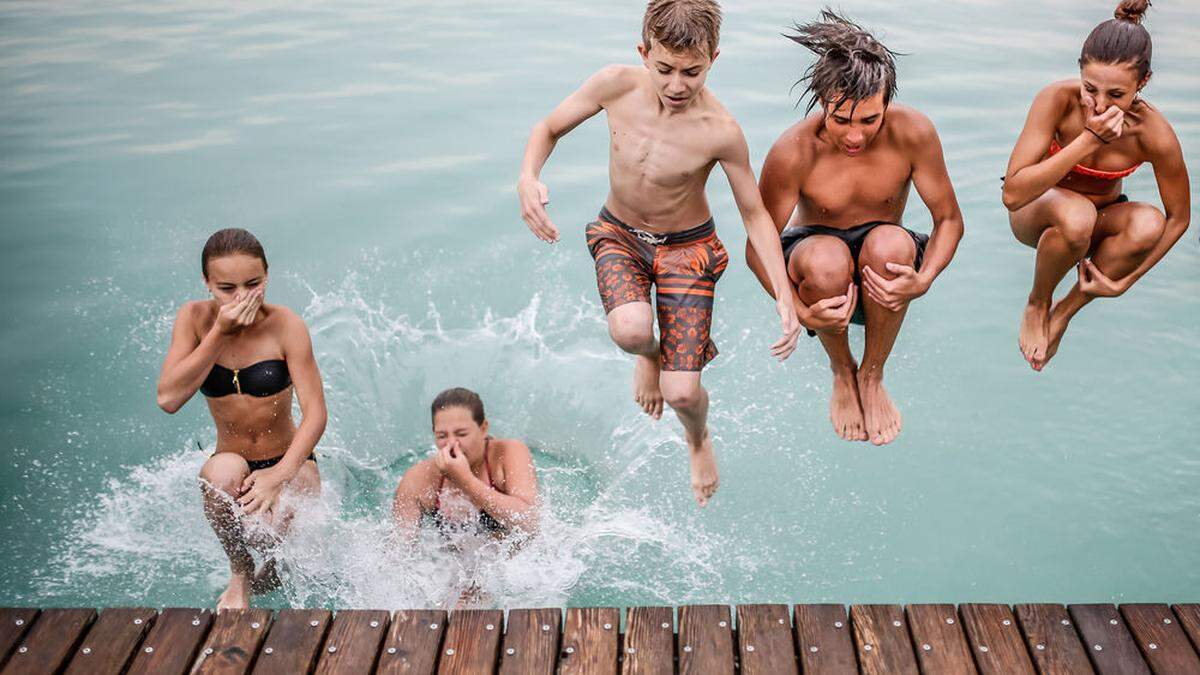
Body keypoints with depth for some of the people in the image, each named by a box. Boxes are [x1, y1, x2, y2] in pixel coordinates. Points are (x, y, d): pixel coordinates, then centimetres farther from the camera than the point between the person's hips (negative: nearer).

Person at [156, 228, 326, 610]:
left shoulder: (284, 324, -13)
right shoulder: (195, 318, -6)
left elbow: (315, 414, -18)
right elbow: (169, 399, -18)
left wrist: (279, 476, -32)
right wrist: (220, 333, -21)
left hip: (288, 461, -1)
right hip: (232, 463, 1)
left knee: (276, 526, -31)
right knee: (222, 472, -36)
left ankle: (275, 570, 11)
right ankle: (240, 574, -7)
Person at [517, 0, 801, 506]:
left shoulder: (720, 131, -26)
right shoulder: (617, 85, -20)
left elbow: (754, 213, -13)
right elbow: (549, 128, -5)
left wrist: (785, 297, -19)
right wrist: (528, 179, -26)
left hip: (687, 247, -2)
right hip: (618, 234, 2)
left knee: (681, 393, -9)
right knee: (631, 330, -32)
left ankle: (698, 438, 32)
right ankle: (648, 353, 11)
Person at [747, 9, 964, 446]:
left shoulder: (913, 133, -20)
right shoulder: (793, 152, -24)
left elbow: (949, 219, -10)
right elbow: (758, 247, -16)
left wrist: (923, 280, -30)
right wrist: (799, 311, -33)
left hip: (880, 273, 1)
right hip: (810, 249, -1)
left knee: (891, 243, -36)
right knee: (826, 259, -38)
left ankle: (872, 376, -10)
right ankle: (841, 374, -7)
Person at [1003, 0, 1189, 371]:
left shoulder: (1154, 134, -24)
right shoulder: (1058, 99, -28)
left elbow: (1179, 217, -9)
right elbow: (1013, 194, -36)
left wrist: (1125, 281, -14)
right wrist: (1089, 140, -40)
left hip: (1101, 219, 2)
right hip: (1036, 213, -2)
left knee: (1149, 222, -32)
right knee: (1076, 213, -37)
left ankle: (1064, 313, -10)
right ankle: (1037, 304, -7)